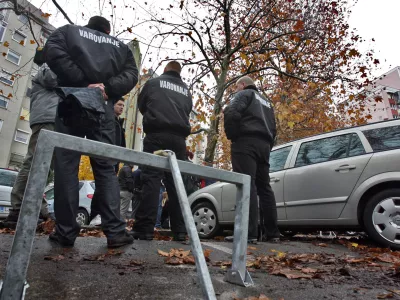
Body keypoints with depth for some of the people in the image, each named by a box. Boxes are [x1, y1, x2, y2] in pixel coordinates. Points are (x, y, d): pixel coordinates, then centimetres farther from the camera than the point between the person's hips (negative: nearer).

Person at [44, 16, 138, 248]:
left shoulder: (68, 31, 20)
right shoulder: (120, 47, 24)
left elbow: (53, 53, -1)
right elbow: (131, 75, 6)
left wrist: (81, 81, -5)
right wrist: (106, 87, -5)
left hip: (72, 103, -1)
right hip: (103, 108, 1)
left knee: (66, 166, -1)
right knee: (106, 168, 0)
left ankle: (66, 231, 0)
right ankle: (115, 230, -5)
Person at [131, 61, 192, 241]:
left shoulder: (153, 83, 12)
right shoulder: (186, 91, 23)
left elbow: (141, 105, 21)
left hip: (157, 134, -4)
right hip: (178, 137, 4)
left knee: (151, 178, -9)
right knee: (176, 182, 2)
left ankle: (145, 228, -15)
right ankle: (179, 230, -1)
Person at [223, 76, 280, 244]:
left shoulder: (244, 94, 7)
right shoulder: (266, 102, 31)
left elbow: (231, 112, -14)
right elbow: (273, 129, 28)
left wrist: (232, 136, -5)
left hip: (246, 142, -8)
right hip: (264, 145, 8)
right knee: (264, 187, 7)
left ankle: (249, 233, -21)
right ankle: (272, 233, 8)